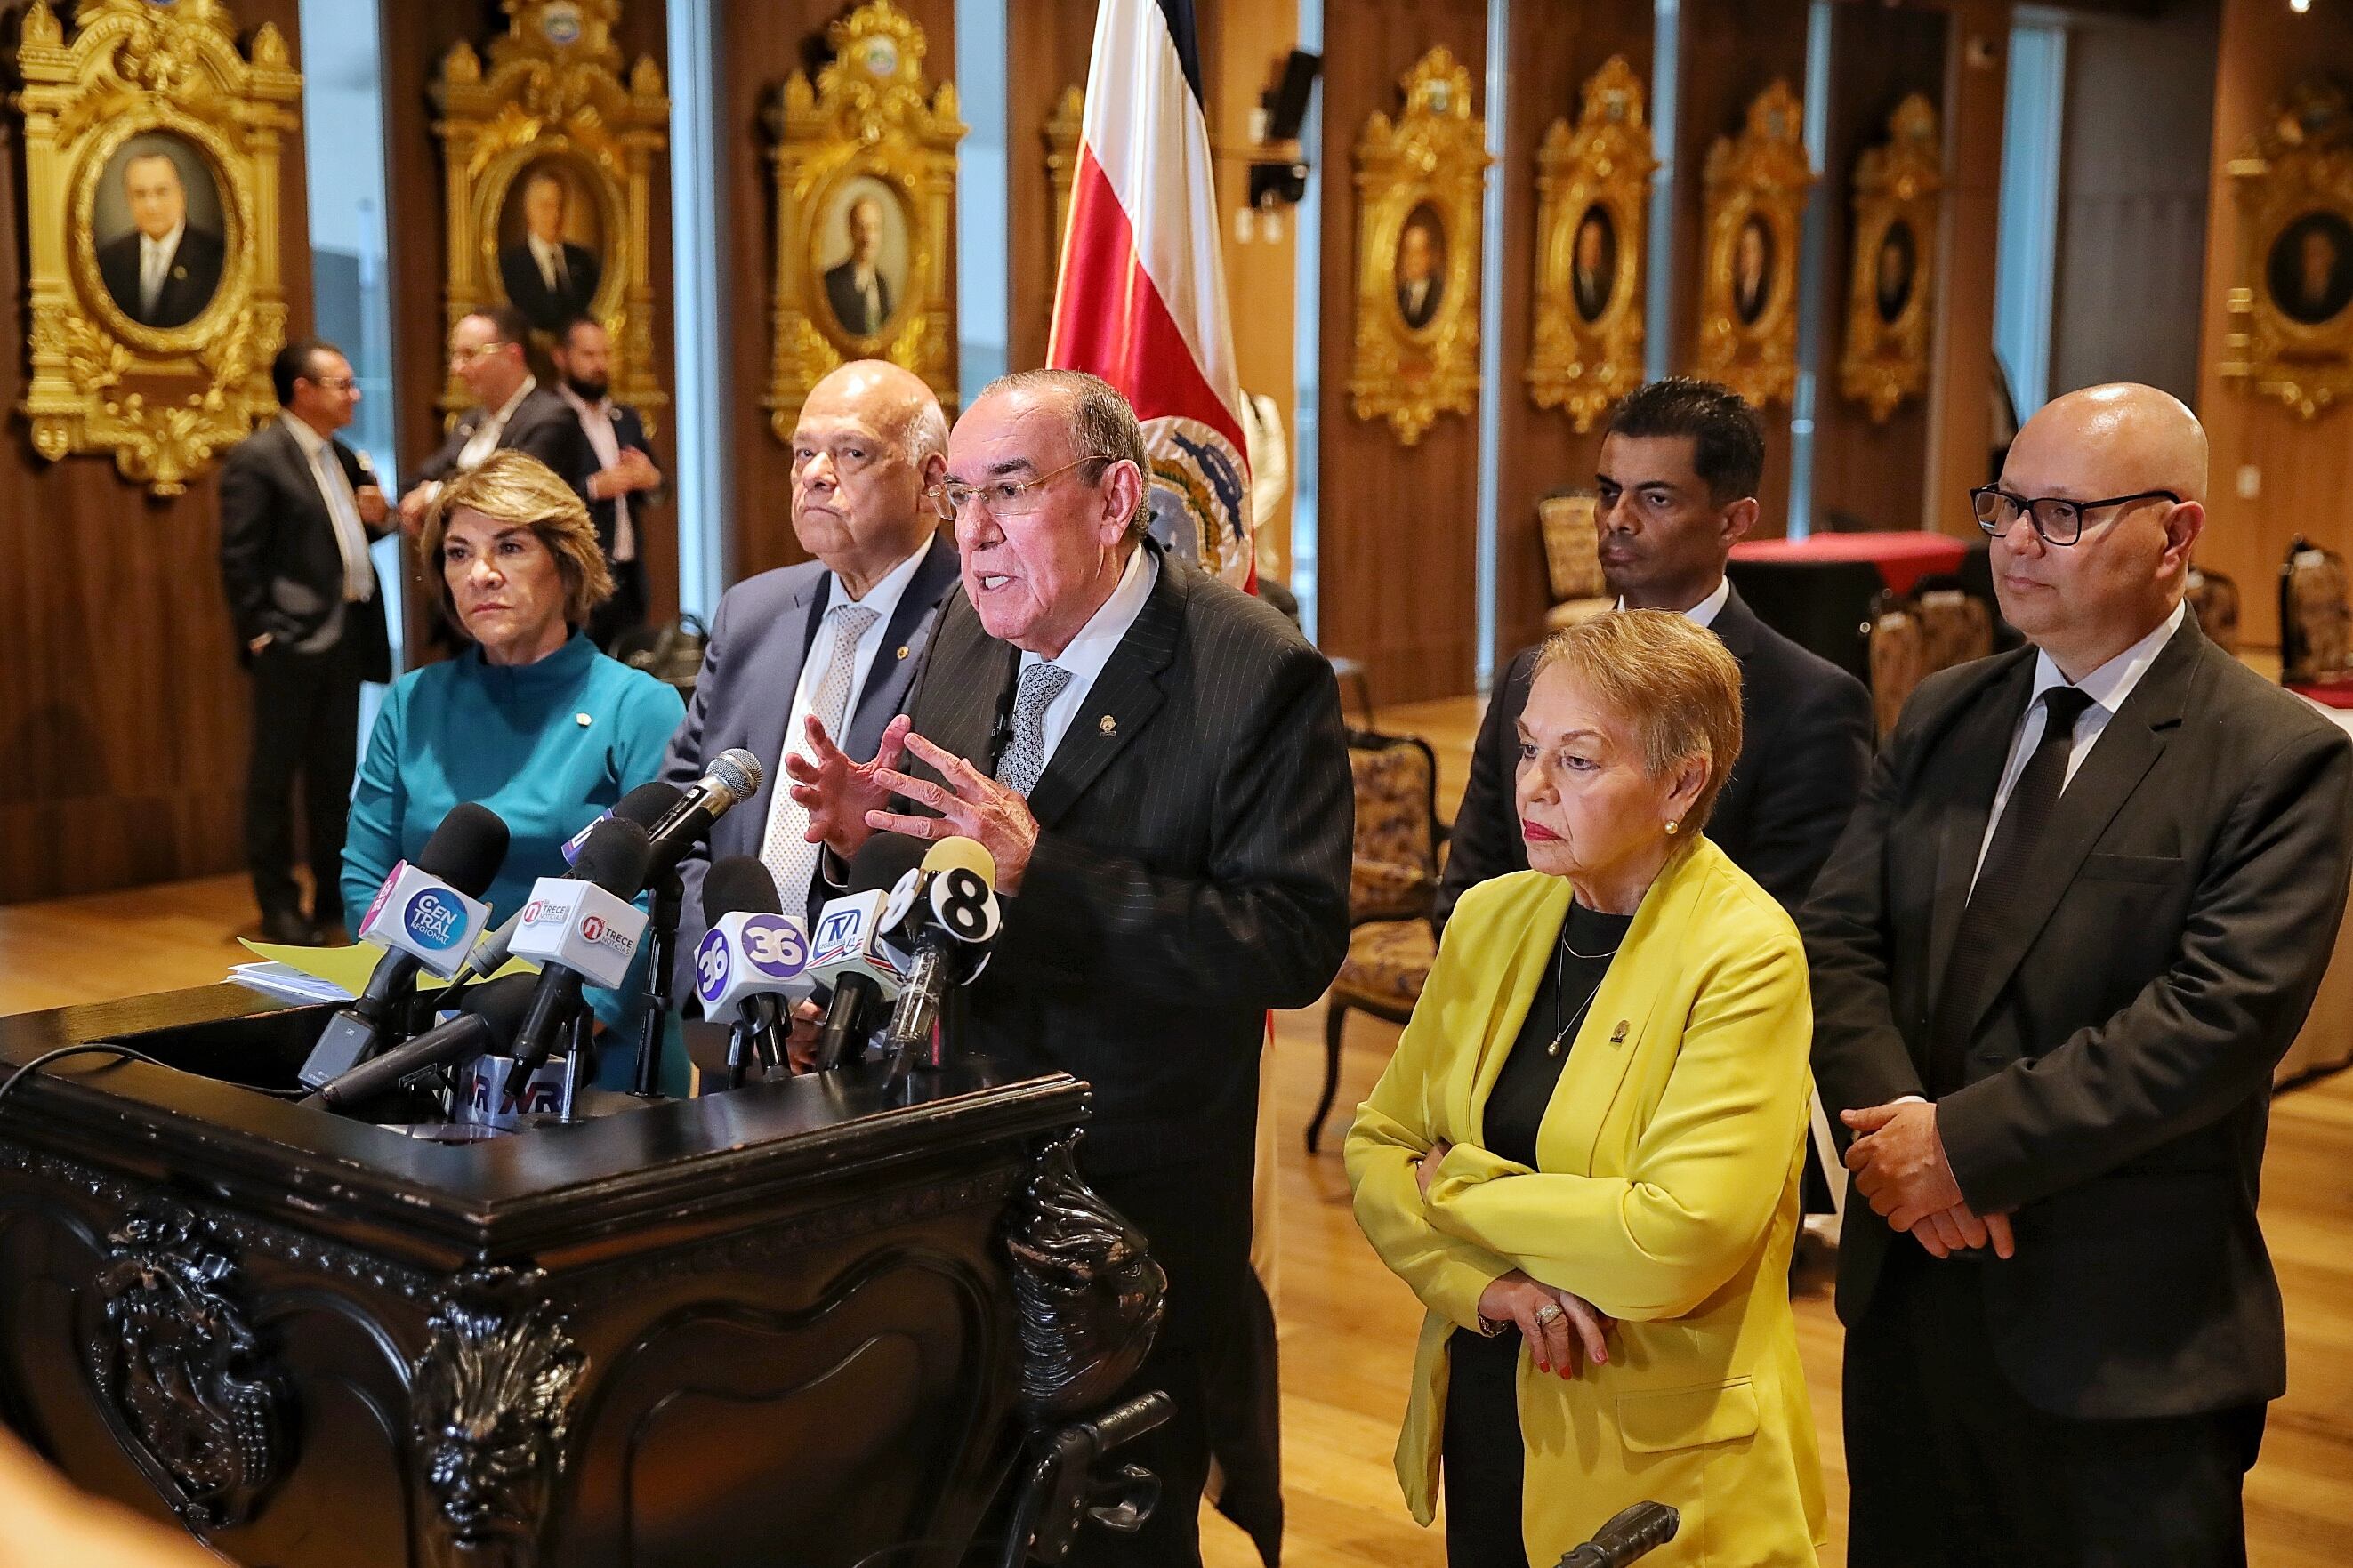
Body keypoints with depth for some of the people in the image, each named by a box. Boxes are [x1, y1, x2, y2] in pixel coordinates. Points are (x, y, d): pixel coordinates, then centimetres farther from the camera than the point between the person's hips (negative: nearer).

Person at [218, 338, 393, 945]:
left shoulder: (342, 457, 15)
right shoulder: (256, 458, -9)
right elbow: (240, 559, -12)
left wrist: (376, 519, 3)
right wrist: (262, 634, -16)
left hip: (346, 636, 8)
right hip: (293, 642, -8)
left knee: (336, 774, 13)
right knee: (275, 775, 0)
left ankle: (334, 897, 22)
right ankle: (278, 908, 7)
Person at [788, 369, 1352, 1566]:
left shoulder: (1260, 677, -18)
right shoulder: (967, 630, 2)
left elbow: (1296, 943, -24)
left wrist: (1040, 870, -31)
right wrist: (866, 829, -11)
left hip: (1140, 1193, -5)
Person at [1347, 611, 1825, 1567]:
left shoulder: (1745, 956, -17)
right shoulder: (1490, 918, 1)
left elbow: (1678, 1243, -25)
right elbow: (1375, 1149, 2)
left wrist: (1457, 1192, -13)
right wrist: (1487, 1280, -16)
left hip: (1655, 1470, -5)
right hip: (1483, 1428, 5)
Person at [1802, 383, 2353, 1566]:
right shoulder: (1941, 716, 9)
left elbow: (2219, 1017, -20)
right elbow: (1837, 940, 2)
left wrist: (1966, 1144, -21)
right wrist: (1895, 1128, -16)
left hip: (2120, 1337, -5)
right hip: (1909, 1295, 5)